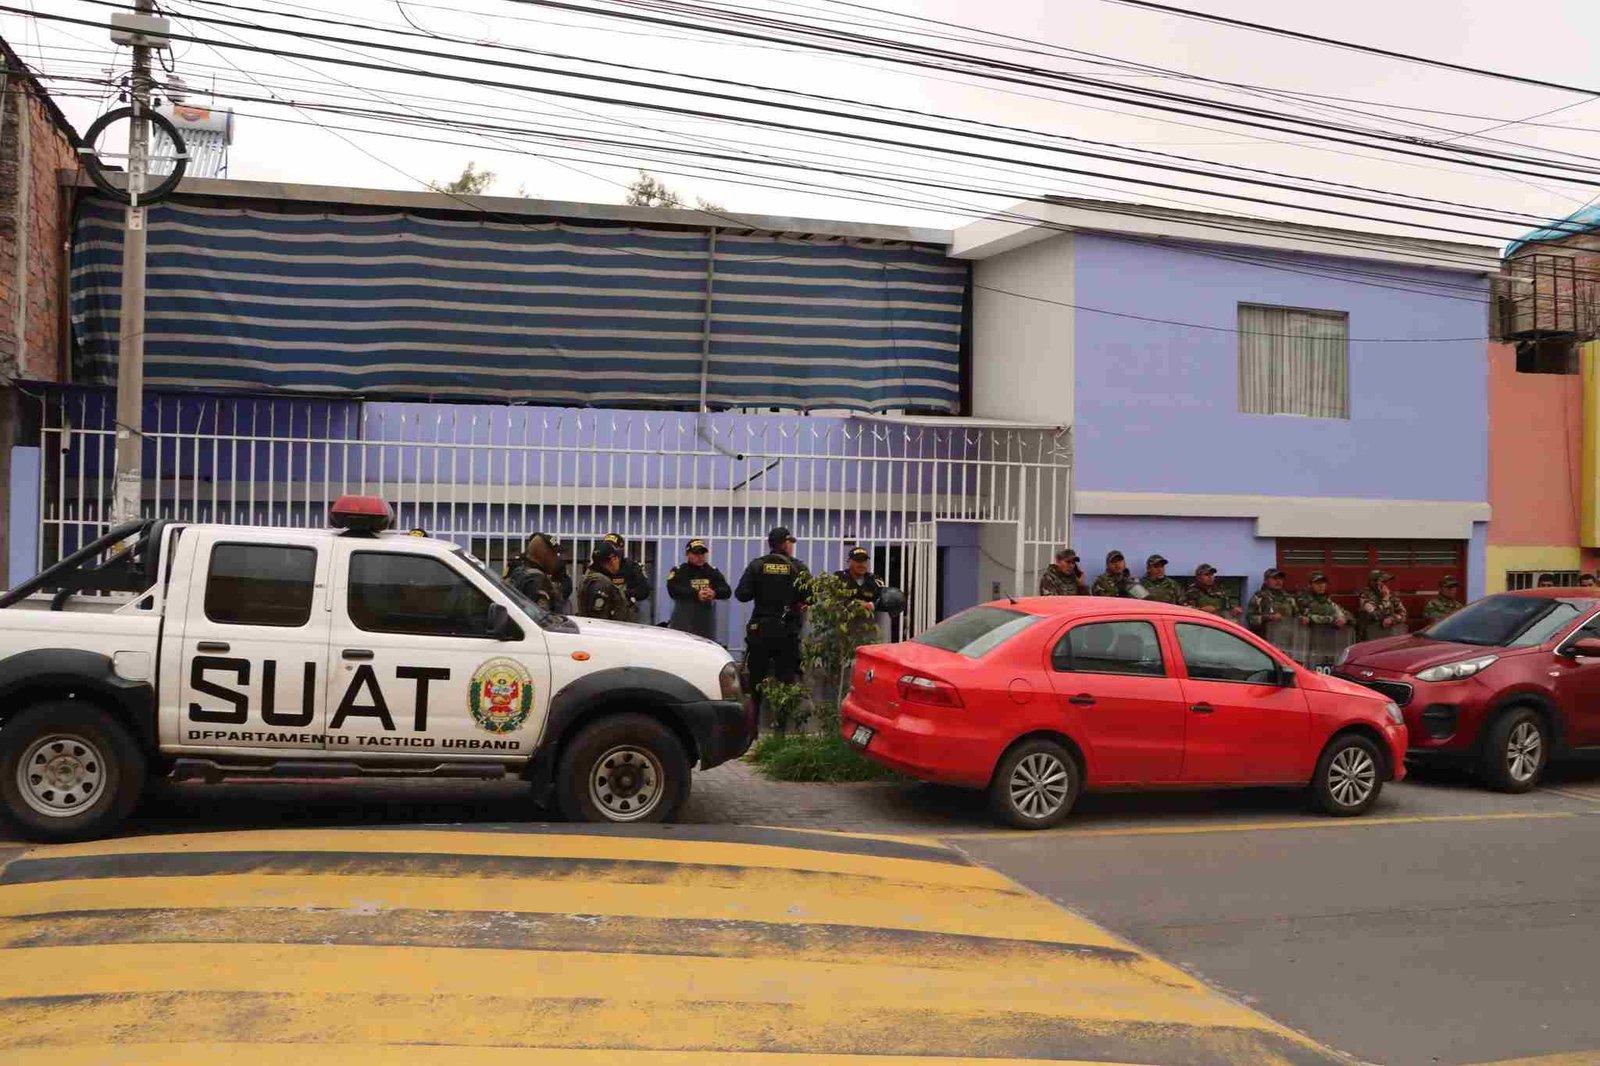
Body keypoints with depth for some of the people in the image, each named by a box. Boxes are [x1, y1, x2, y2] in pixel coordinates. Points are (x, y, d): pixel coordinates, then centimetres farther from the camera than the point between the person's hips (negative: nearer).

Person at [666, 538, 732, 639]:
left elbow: (727, 590, 3)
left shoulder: (712, 571, 13)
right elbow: (673, 590, -15)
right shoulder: (678, 571, 2)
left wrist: (715, 593, -20)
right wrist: (696, 595, -25)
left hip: (707, 626, 4)